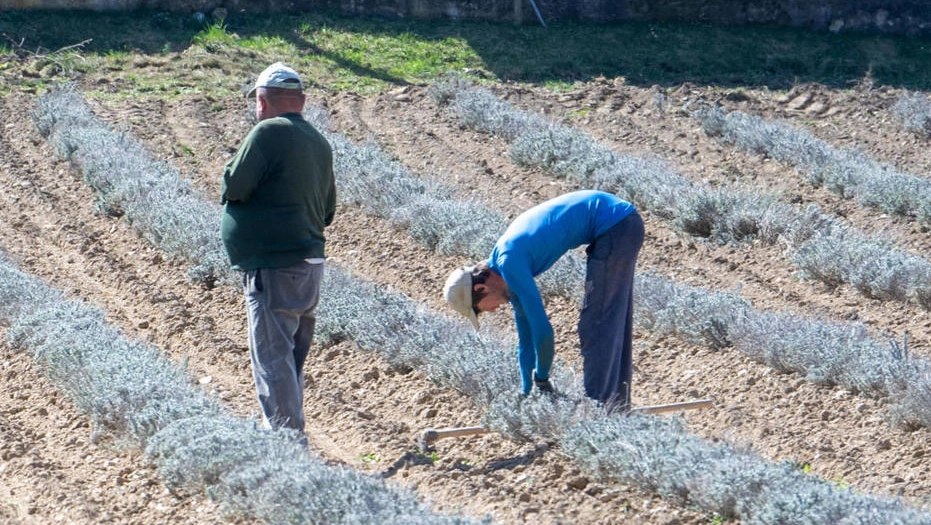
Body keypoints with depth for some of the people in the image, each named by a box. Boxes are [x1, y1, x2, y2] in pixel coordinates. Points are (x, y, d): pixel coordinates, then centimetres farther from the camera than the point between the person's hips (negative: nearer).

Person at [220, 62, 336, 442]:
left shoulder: (268, 133, -13)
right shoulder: (319, 143, 13)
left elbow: (233, 188, -15)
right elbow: (327, 211, 18)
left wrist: (233, 169, 5)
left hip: (273, 268, -9)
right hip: (311, 264, 9)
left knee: (272, 360, -6)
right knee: (292, 360, 18)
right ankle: (289, 433, 26)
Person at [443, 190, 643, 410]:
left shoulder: (508, 262, -17)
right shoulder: (505, 259, 12)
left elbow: (542, 328, -18)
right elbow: (526, 335, 20)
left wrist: (541, 380, -4)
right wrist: (527, 392, 23)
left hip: (614, 224, -10)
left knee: (596, 323, -5)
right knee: (614, 320, 18)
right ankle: (618, 403, 26)